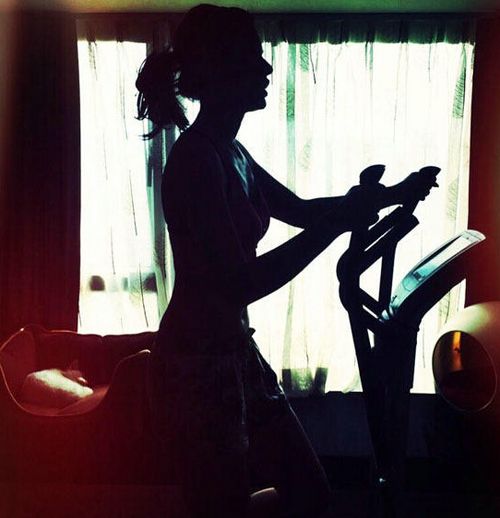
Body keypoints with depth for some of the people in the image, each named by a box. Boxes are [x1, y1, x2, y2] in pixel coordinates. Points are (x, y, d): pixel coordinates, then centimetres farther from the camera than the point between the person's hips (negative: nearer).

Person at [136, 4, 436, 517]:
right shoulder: (197, 157, -21)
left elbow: (298, 209, 21)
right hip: (197, 366, -9)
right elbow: (242, 282, -24)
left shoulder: (228, 152, 9)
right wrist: (337, 224, -21)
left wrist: (390, 194, 17)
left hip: (235, 354, 10)